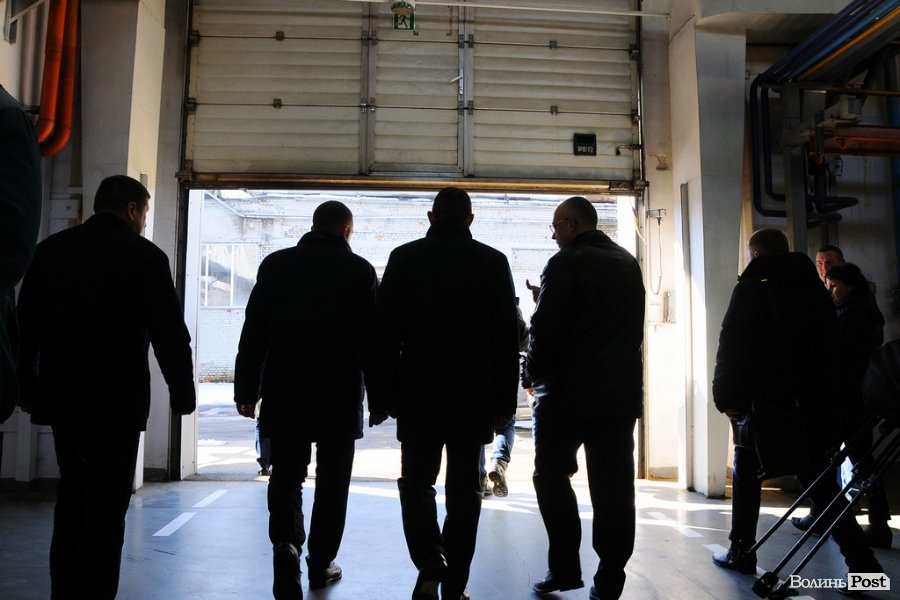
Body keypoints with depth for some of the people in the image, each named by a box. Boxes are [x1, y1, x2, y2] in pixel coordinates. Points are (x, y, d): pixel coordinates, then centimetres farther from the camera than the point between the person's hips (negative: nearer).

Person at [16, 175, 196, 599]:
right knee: (107, 504, 3)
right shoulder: (145, 255, -9)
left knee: (71, 495, 19)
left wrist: (28, 387, 19)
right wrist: (182, 393, -2)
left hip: (61, 395, 6)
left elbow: (25, 325, 11)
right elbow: (168, 331, -11)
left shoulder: (51, 249, 7)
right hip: (116, 399, -5)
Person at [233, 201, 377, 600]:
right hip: (340, 399, -1)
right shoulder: (360, 270, -3)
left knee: (285, 479, 10)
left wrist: (246, 390, 6)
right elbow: (372, 337, -5)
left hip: (284, 396, 1)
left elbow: (253, 333, 1)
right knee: (331, 484, 12)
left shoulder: (276, 264, 2)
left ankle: (286, 544, -13)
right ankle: (321, 564, 20)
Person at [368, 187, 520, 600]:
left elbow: (385, 335, -1)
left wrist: (380, 399, 4)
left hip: (418, 395, -1)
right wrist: (504, 403, 6)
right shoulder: (494, 262, 2)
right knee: (464, 490, 10)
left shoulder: (404, 258, 0)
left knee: (417, 481, 12)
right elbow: (507, 339, 2)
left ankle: (430, 563, -8)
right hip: (475, 396, 1)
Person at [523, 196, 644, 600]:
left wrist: (533, 375, 0)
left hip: (567, 391, -6)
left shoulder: (566, 263, -10)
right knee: (613, 488, 7)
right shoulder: (629, 264, 13)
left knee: (552, 476, 10)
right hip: (621, 393, 6)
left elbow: (545, 329, -13)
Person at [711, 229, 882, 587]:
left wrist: (726, 398, -7)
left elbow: (732, 350, -13)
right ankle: (861, 561, 4)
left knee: (746, 476, 11)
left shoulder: (752, 288, -7)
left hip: (766, 404, -5)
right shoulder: (815, 288, 11)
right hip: (814, 403, 5)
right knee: (819, 482, 10)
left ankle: (741, 553, 16)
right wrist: (826, 401, 19)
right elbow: (831, 347, 14)